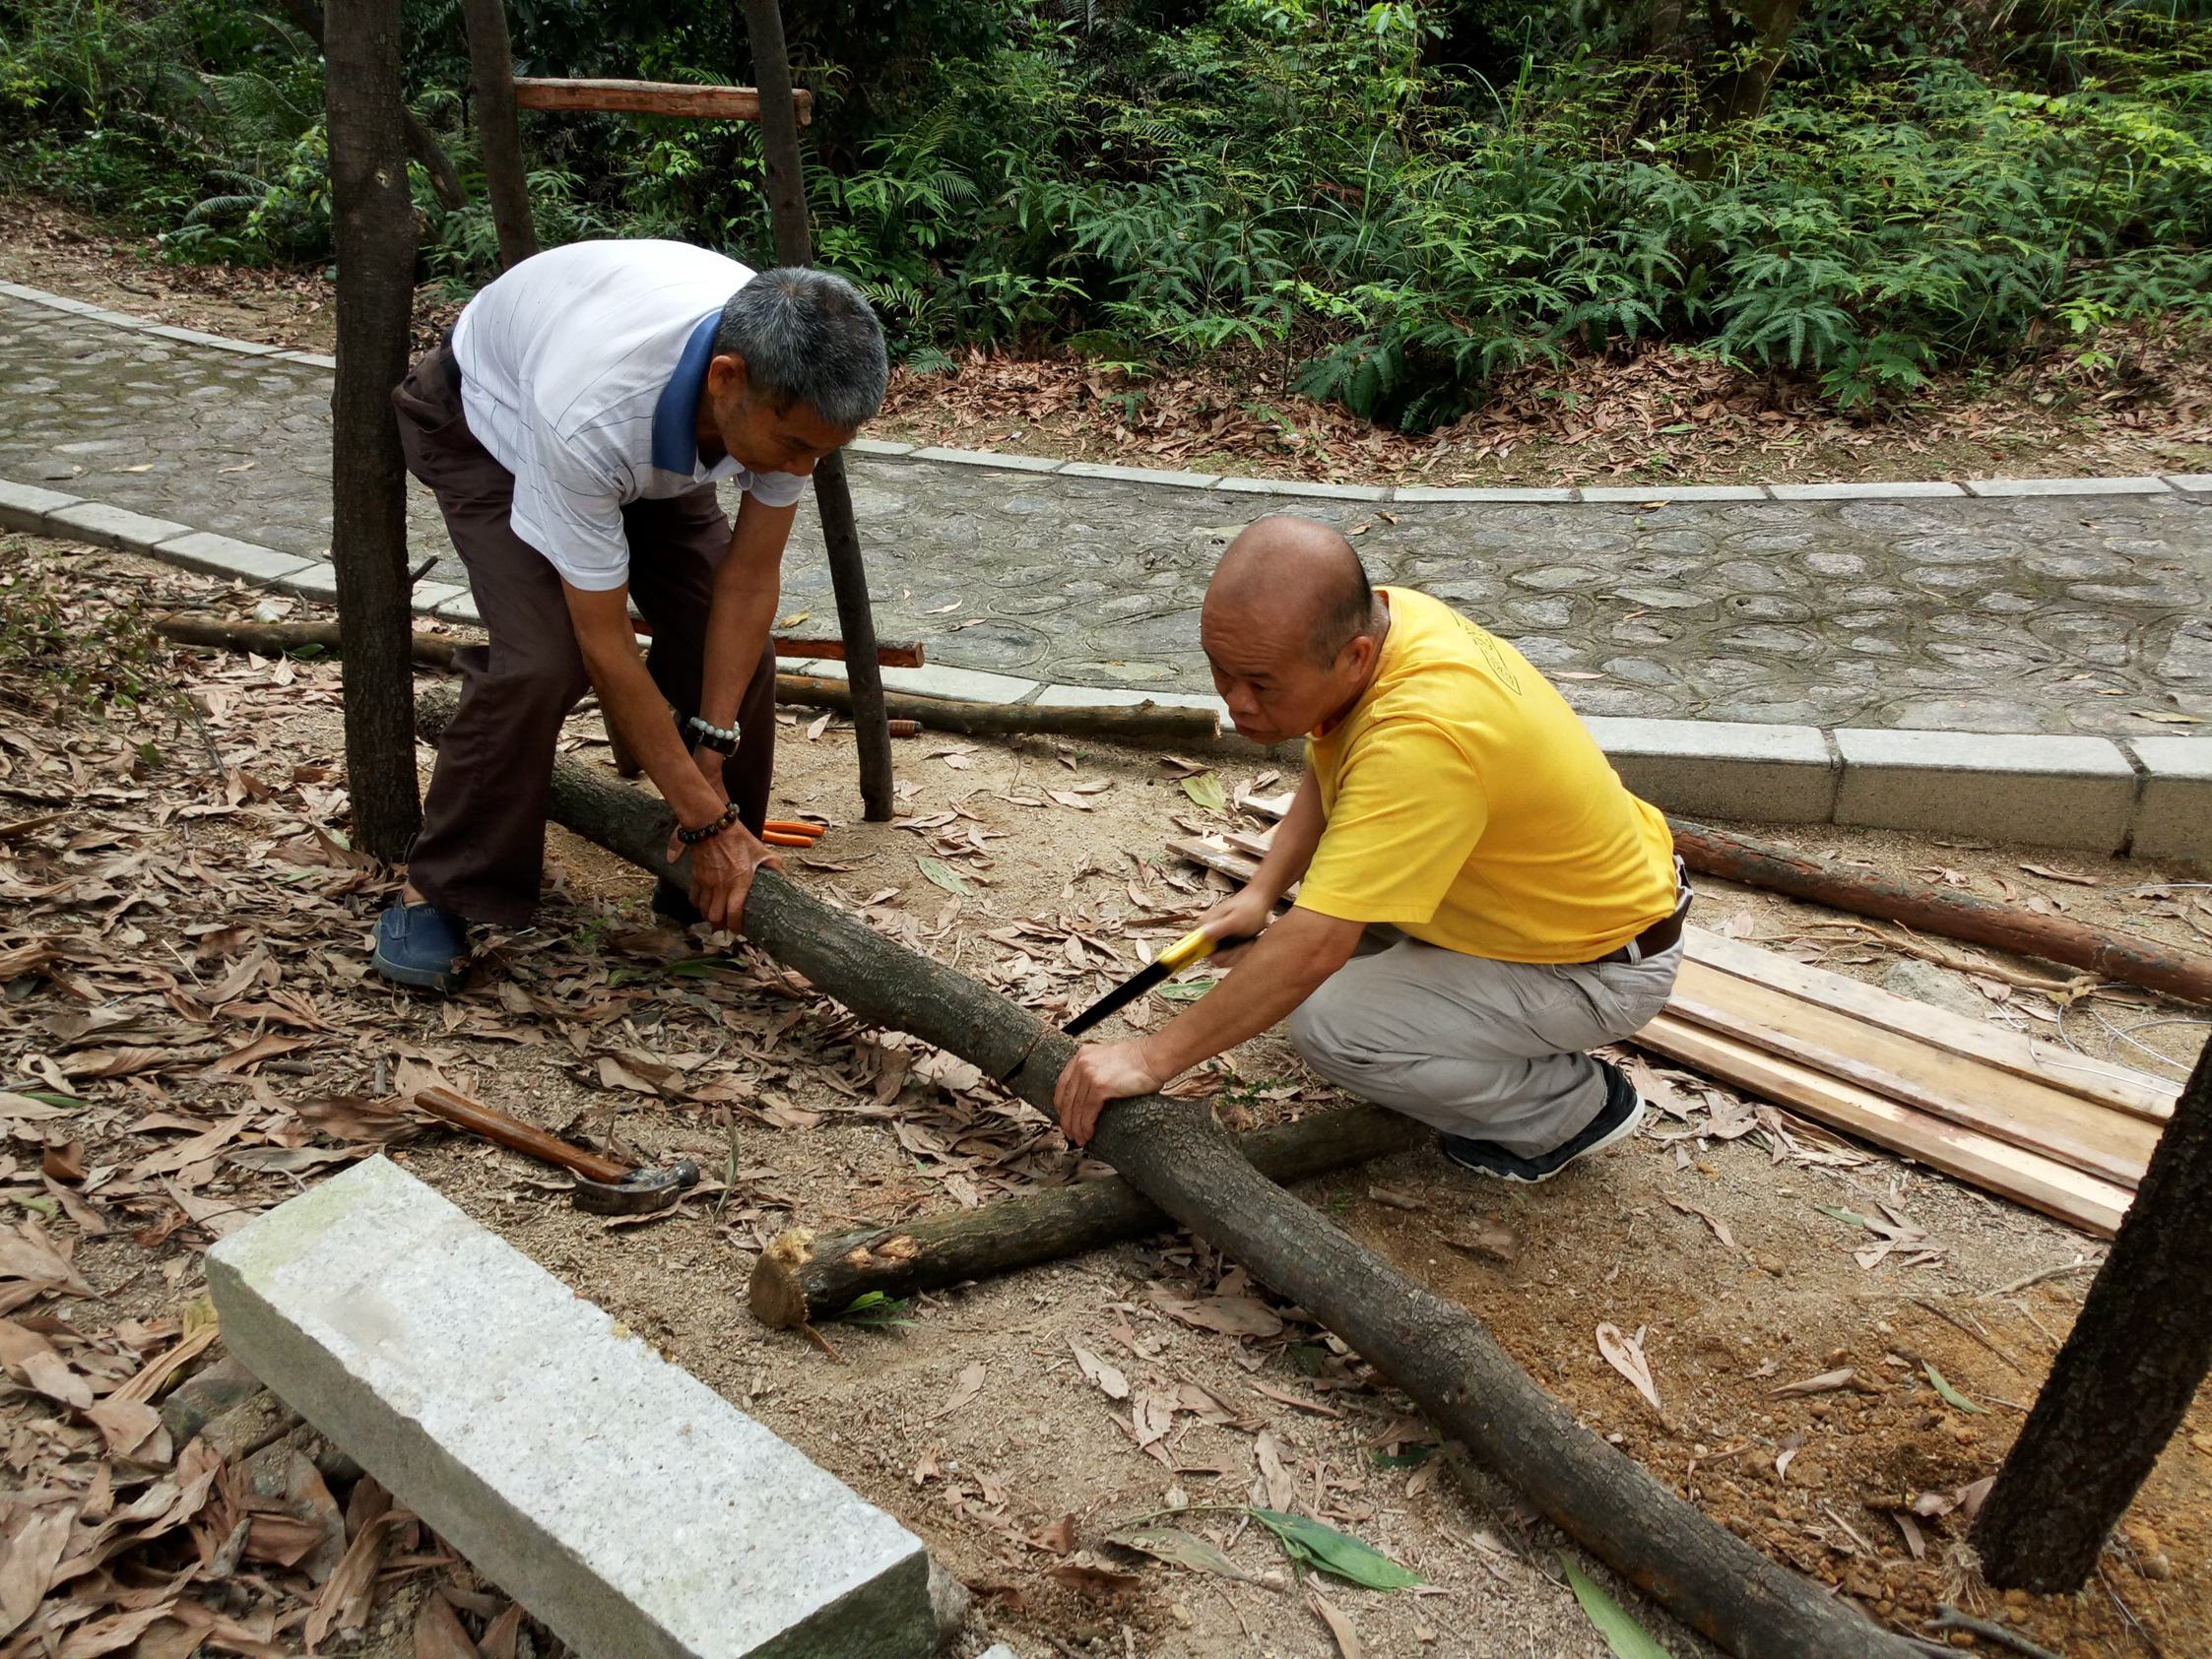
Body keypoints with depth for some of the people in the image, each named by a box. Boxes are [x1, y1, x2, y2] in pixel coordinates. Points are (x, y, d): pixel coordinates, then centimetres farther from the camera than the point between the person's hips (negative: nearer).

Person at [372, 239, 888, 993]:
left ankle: (708, 886, 12)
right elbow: (606, 648, -35)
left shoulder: (789, 378, -32)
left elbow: (751, 577, -20)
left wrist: (710, 759, -21)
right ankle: (436, 893, -4)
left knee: (734, 645, -9)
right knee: (541, 658, -25)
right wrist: (704, 817, -29)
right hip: (491, 421, -5)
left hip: (655, 435, 5)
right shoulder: (590, 416, -46)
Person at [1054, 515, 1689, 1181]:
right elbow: (1325, 774, 11)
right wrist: (1261, 892, 0)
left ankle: (1572, 1105, 1)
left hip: (1603, 963, -9)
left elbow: (1313, 949, -36)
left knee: (1330, 1026, -18)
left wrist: (1150, 1058, -28)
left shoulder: (1421, 738, -38)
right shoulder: (1376, 617, -10)